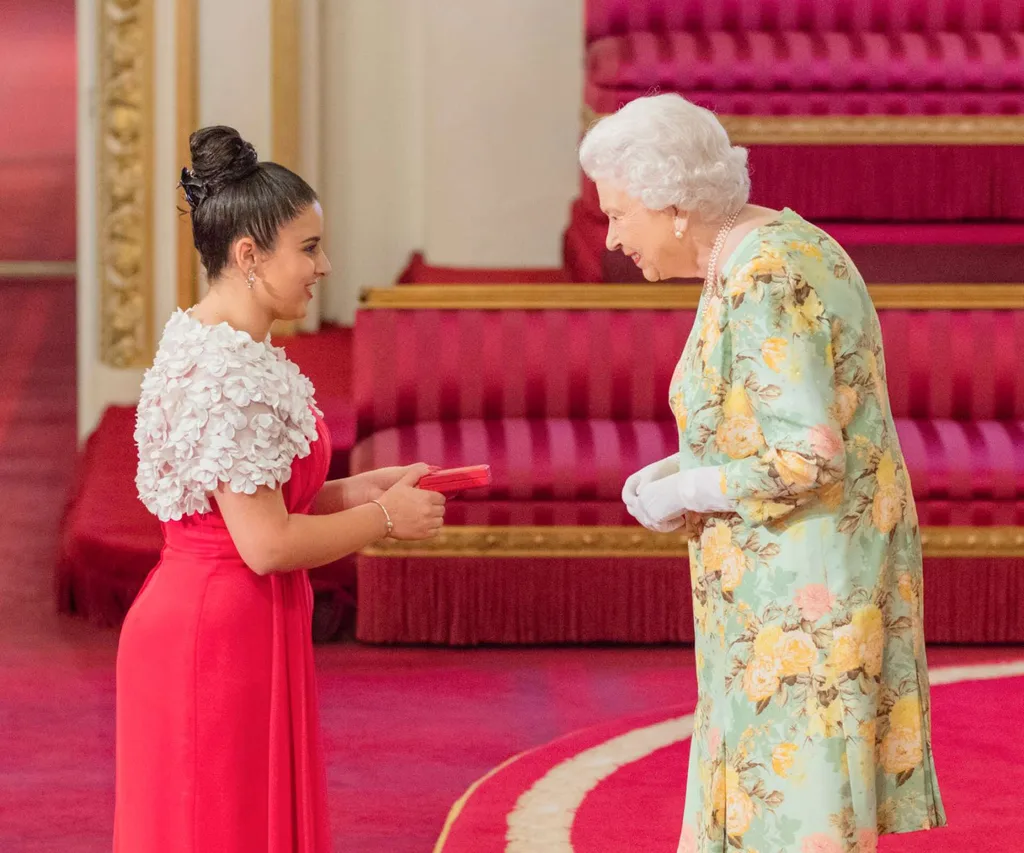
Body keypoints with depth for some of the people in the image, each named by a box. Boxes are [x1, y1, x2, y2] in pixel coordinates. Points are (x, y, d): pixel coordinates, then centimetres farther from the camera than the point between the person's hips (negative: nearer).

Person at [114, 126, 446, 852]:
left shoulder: (203, 346, 11)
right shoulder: (234, 375, -20)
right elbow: (267, 543, -23)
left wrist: (366, 487, 9)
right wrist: (386, 518, -9)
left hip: (199, 623, 10)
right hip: (223, 635, -10)